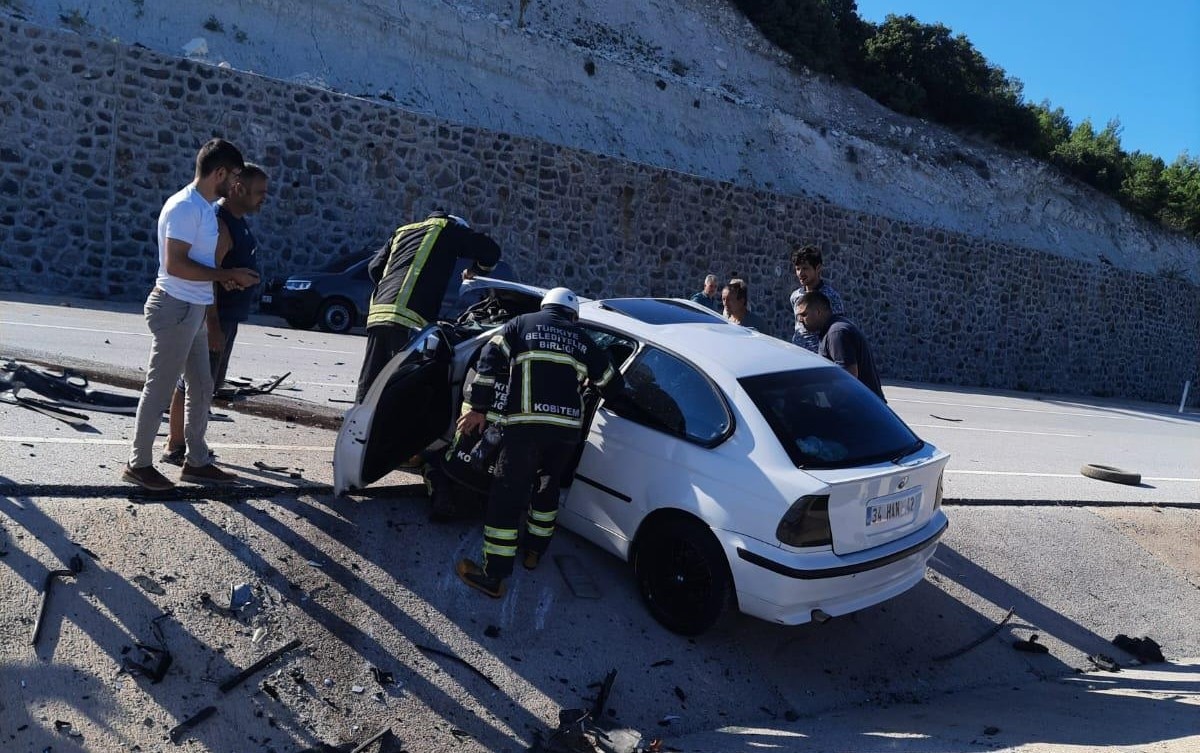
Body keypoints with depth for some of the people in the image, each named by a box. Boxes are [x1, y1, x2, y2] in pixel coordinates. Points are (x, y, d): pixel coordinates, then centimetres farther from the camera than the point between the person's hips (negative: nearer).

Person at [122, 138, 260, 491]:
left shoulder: (204, 207, 13)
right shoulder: (186, 206, -16)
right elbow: (175, 264, -23)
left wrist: (229, 277, 8)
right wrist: (228, 275, -20)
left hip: (194, 310, 10)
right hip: (177, 307, -10)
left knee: (202, 388, 14)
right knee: (160, 389, 0)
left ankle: (196, 461, 23)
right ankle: (138, 463, 11)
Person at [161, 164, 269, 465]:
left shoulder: (238, 222, 15)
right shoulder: (219, 223, -16)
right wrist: (213, 325, -26)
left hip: (228, 317, 10)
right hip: (215, 317, -10)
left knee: (211, 383, 16)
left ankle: (188, 440, 26)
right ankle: (173, 448, 4)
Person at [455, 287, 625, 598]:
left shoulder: (522, 324, 16)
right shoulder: (582, 339, 21)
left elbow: (489, 359, 3)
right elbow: (613, 385, 26)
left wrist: (479, 408, 4)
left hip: (526, 424, -3)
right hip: (568, 428, 4)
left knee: (507, 494, 0)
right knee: (548, 487, 26)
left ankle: (493, 576, 0)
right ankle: (534, 551, 38)